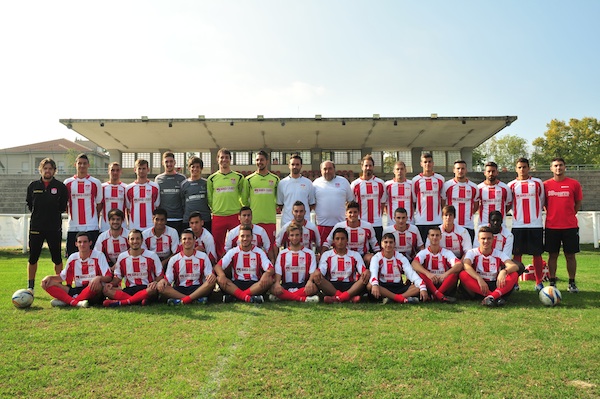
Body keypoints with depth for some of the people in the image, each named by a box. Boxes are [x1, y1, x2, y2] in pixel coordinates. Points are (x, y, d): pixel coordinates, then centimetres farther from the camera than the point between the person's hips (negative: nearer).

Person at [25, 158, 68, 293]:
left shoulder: (61, 187, 0)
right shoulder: (33, 186, 6)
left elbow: (63, 207, 4)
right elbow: (29, 204, 14)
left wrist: (54, 213, -2)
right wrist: (37, 213, 6)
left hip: (55, 227, -2)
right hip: (36, 227, 2)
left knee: (57, 258, 3)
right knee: (32, 258, 7)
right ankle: (30, 287, 20)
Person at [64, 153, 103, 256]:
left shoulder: (95, 183, 3)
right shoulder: (68, 183, 7)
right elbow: (64, 204, 13)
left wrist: (93, 218, 7)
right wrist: (72, 215, 7)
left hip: (91, 227, -2)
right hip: (73, 227, 2)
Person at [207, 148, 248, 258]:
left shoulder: (239, 177, 5)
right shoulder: (212, 178, 7)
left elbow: (244, 197, 9)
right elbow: (209, 198, 12)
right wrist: (214, 209, 6)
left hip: (235, 216, -1)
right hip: (218, 217, 1)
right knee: (218, 247, 5)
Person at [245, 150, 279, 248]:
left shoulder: (275, 179, 9)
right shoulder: (249, 179, 4)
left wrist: (276, 207, 8)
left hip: (270, 220, 1)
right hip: (254, 220, -1)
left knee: (271, 246, 3)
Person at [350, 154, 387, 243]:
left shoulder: (380, 183, 6)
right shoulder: (355, 184, 1)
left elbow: (383, 202, 12)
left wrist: (378, 217, 6)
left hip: (377, 223, 1)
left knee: (378, 249, 5)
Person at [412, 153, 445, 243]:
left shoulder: (440, 179, 7)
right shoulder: (415, 180, 2)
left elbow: (443, 199, 13)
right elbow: (412, 201, 6)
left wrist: (443, 215, 8)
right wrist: (412, 218, 2)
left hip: (437, 221, 1)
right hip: (420, 222, -1)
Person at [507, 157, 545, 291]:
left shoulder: (537, 183, 6)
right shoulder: (511, 185, 6)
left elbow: (542, 201, 13)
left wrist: (535, 213, 11)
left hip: (536, 224, 0)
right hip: (518, 225, 0)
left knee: (537, 254, 5)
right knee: (517, 254, 2)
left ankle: (539, 282, 15)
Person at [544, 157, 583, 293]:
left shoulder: (574, 184, 1)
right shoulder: (546, 184, 2)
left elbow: (578, 203, 10)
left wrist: (569, 215, 4)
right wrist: (552, 215, 6)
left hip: (570, 226, 0)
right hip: (551, 226, 0)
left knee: (570, 255, 5)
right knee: (552, 255, 6)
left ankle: (572, 283, 15)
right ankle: (552, 283, 14)